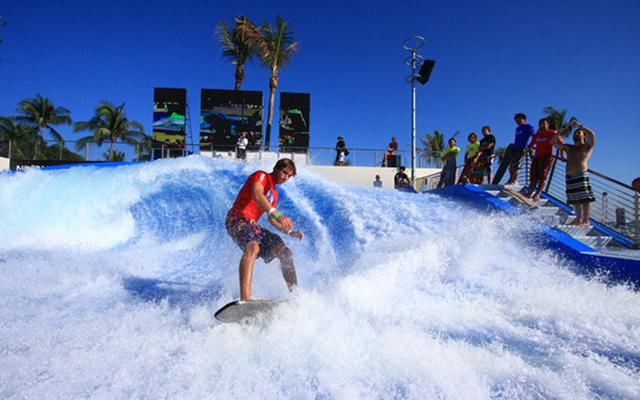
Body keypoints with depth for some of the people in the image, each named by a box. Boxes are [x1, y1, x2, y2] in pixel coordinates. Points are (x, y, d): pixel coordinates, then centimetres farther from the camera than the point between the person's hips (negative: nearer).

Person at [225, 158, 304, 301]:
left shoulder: (274, 193, 24)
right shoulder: (261, 176, -1)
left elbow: (271, 219, 24)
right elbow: (257, 195, -23)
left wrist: (290, 232, 8)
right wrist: (277, 215, -38)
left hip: (253, 225, 9)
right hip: (238, 219, -9)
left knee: (285, 254, 1)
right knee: (252, 248, -37)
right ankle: (245, 298, -47)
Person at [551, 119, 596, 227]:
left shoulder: (587, 146, 6)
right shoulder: (568, 148, 22)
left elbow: (592, 134, -12)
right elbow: (553, 141, 22)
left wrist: (578, 125, -4)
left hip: (581, 175, -6)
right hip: (570, 176, 6)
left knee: (585, 199, -8)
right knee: (576, 200, 6)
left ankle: (586, 221, -9)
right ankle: (579, 219, 9)